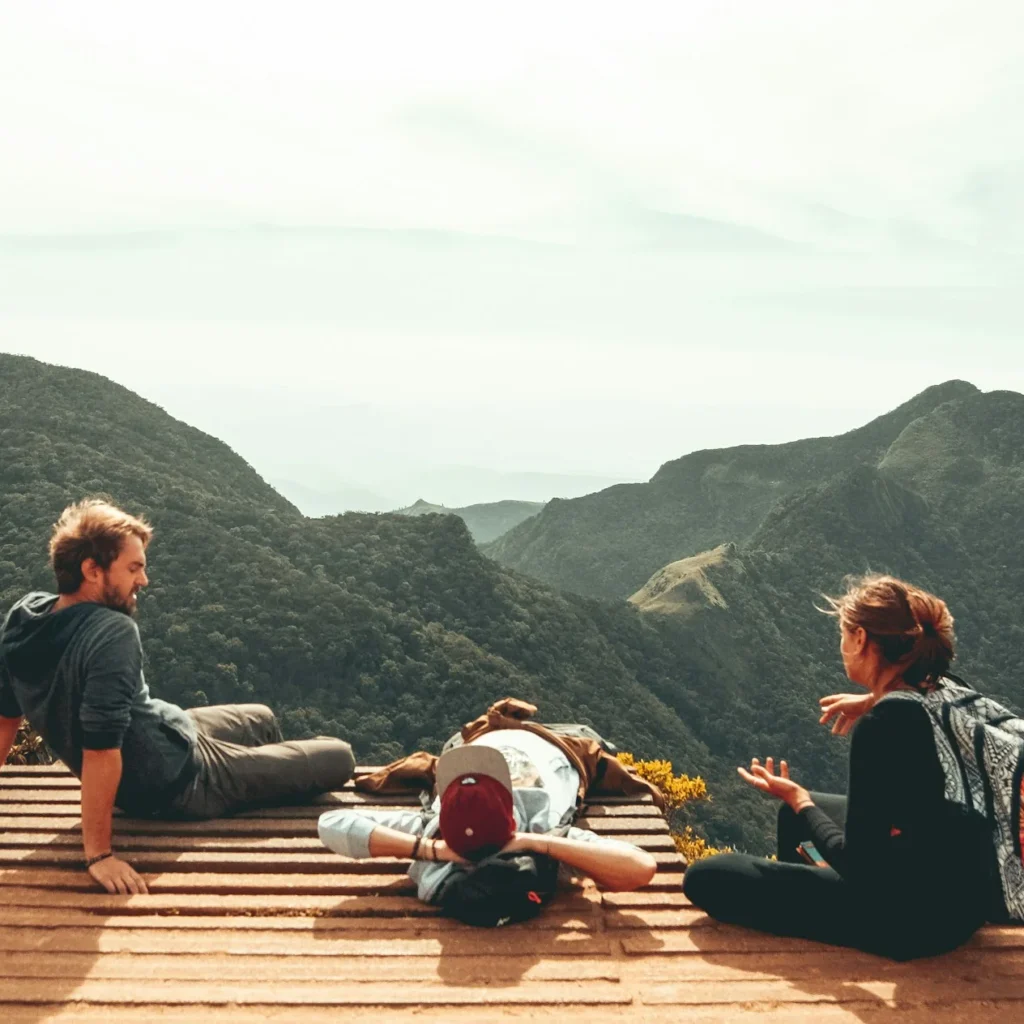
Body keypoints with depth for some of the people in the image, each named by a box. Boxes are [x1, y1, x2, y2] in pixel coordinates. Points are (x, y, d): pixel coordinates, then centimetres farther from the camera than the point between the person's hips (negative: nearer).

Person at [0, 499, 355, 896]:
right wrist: (98, 854, -30)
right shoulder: (112, 634, -34)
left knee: (262, 719, 30)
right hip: (179, 781, -9)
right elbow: (101, 748, -36)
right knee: (339, 757, 5)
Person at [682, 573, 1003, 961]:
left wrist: (798, 800, -6)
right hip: (964, 891, 9)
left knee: (706, 877, -7)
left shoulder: (885, 722, -25)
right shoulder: (945, 692, -2)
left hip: (918, 915, -9)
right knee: (796, 811, 28)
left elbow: (859, 866, -21)